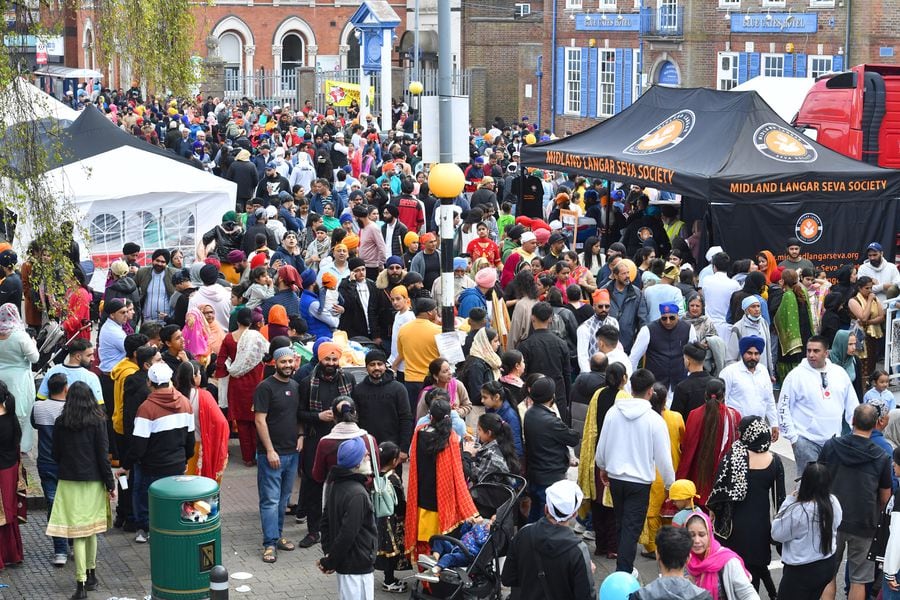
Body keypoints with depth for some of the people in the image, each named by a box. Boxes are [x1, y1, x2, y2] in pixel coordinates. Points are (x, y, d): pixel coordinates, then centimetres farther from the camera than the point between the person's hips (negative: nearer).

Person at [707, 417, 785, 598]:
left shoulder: (732, 456, -12)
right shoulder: (774, 461, -4)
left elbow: (719, 488, -12)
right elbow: (779, 496, 1)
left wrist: (712, 509, 5)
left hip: (736, 524, -2)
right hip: (761, 525, 2)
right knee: (756, 566, 18)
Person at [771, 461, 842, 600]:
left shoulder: (798, 511, -28)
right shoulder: (834, 502, -8)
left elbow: (777, 534, -14)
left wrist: (789, 501, -12)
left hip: (802, 570, -7)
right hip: (828, 565, 7)